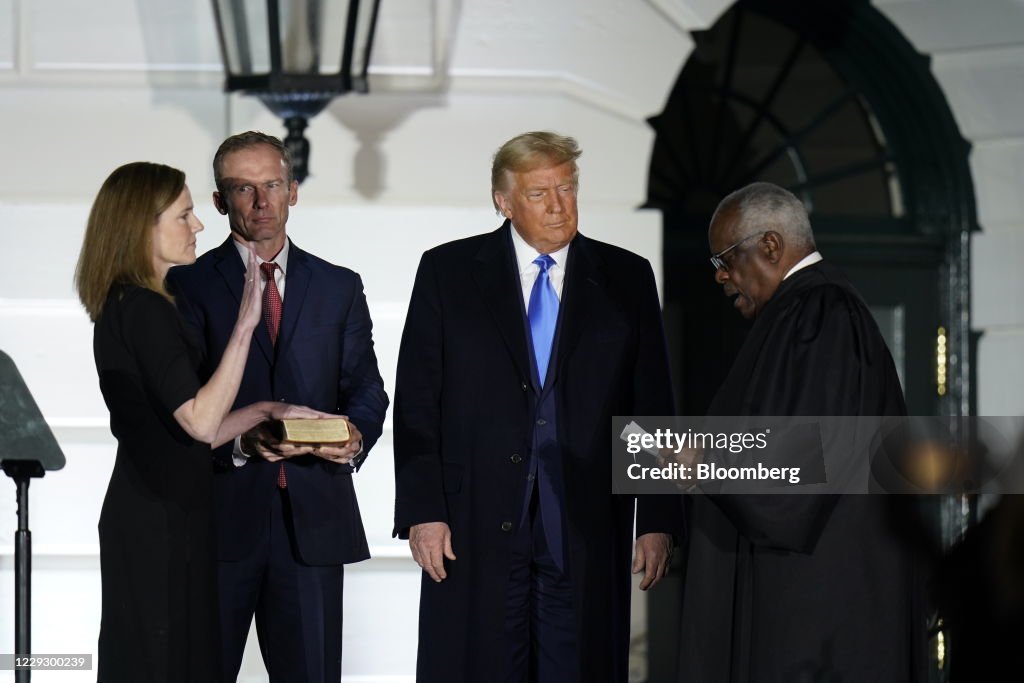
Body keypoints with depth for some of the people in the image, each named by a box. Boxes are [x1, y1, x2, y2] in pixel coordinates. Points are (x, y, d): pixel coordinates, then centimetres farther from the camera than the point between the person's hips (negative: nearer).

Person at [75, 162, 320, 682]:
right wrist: (243, 326, -22)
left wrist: (265, 412, 15)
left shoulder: (123, 307, 15)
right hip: (160, 525, -10)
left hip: (157, 520, 10)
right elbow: (200, 423, -22)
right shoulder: (143, 309, -15)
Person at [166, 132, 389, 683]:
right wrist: (240, 440, -22)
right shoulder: (188, 285, 4)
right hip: (220, 517, -2)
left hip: (313, 519, 2)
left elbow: (366, 389, 10)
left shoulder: (340, 288, 14)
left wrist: (356, 436, -12)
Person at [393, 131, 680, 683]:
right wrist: (422, 512, -5)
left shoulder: (626, 279, 8)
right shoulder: (447, 272, 6)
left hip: (585, 531, 1)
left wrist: (657, 519, 2)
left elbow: (652, 407, 8)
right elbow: (416, 404, 3)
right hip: (474, 530, -1)